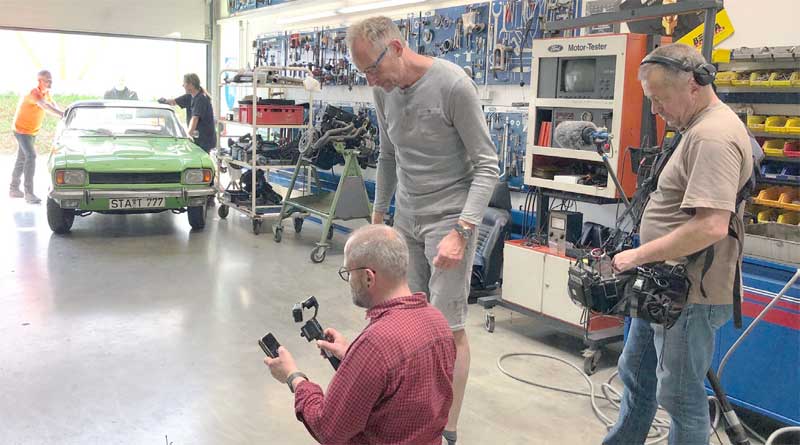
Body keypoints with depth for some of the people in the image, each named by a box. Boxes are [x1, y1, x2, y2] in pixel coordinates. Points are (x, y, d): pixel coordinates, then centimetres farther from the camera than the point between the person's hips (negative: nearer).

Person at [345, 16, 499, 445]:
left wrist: (460, 231, -24)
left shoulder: (453, 85, -17)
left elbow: (487, 165, -15)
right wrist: (378, 216, 19)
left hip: (449, 218, -6)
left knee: (448, 327, -3)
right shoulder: (384, 91, 3)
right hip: (405, 218, 6)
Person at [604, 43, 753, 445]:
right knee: (635, 376, 23)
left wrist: (638, 256, -21)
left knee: (680, 397, 4)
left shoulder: (713, 137, -22)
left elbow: (711, 226, -31)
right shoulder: (701, 129, 13)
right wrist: (645, 261, 17)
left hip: (688, 295, -11)